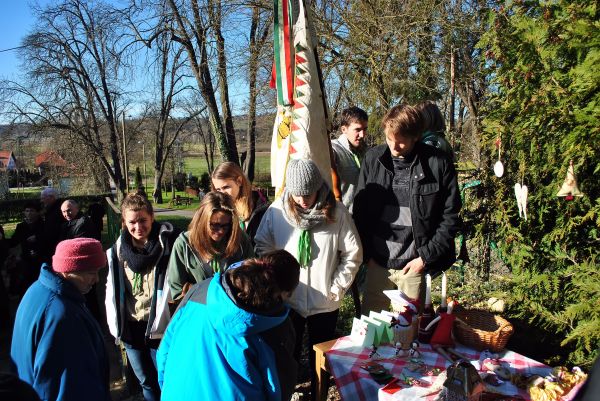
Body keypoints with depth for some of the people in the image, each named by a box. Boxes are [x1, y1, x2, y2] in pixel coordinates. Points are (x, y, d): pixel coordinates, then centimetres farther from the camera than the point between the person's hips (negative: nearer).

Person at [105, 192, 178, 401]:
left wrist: (161, 322, -12)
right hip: (130, 327, 4)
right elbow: (112, 290, 8)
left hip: (158, 327, -4)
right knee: (146, 382, 19)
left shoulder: (166, 243, -13)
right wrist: (115, 325, 6)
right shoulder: (117, 250, 1)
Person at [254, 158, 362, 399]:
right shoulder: (276, 211, -9)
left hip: (325, 302, -1)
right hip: (287, 300, 1)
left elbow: (353, 254, -5)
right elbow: (263, 247, 1)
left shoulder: (336, 212, -13)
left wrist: (337, 287, -7)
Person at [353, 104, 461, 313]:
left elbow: (450, 216, -4)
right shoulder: (373, 158, -2)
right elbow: (360, 208, 5)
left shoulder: (438, 164, -9)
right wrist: (365, 252, 2)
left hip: (413, 264, -2)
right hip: (377, 262, 2)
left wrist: (427, 257, -7)